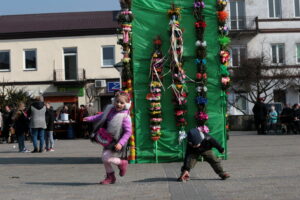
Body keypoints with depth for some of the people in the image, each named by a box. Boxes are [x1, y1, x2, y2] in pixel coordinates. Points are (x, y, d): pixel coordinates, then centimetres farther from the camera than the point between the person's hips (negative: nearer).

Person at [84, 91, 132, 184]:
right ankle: (110, 177, 30)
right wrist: (90, 118, 21)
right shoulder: (110, 109, 3)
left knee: (106, 157, -18)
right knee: (104, 159, 12)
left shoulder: (125, 117, -18)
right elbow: (101, 116, 23)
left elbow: (128, 132, -19)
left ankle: (122, 163, 7)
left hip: (116, 142, -8)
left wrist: (121, 143, -27)